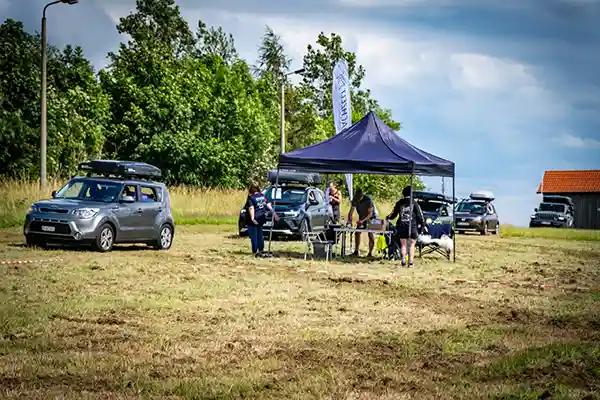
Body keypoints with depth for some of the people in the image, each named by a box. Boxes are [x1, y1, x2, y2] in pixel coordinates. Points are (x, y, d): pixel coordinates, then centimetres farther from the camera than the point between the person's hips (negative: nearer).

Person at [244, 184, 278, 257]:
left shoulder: (251, 198, -14)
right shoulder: (262, 196, 6)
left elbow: (251, 208, -24)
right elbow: (268, 205, 7)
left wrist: (252, 218, -31)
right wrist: (273, 213, 11)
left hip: (254, 219, -7)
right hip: (262, 217, 7)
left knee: (253, 235, 1)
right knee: (260, 234, 19)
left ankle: (255, 251, 0)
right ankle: (261, 250, 23)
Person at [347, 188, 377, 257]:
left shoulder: (368, 200, -29)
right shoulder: (355, 200, -15)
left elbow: (370, 213, -28)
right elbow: (351, 211, -12)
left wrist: (363, 220, -39)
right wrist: (349, 220, -28)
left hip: (371, 217, -5)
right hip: (362, 217, 5)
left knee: (371, 234, -13)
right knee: (357, 233, -2)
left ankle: (370, 252, -13)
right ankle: (356, 251, 5)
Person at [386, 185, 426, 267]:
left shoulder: (399, 203, 5)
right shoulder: (414, 203, -4)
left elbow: (394, 214, 16)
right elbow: (420, 215, -4)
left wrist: (388, 218, 37)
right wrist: (423, 225, 4)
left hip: (402, 226, 2)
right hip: (412, 226, -2)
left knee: (403, 244, 11)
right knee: (412, 244, 7)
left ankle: (403, 260, 1)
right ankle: (411, 261, 1)